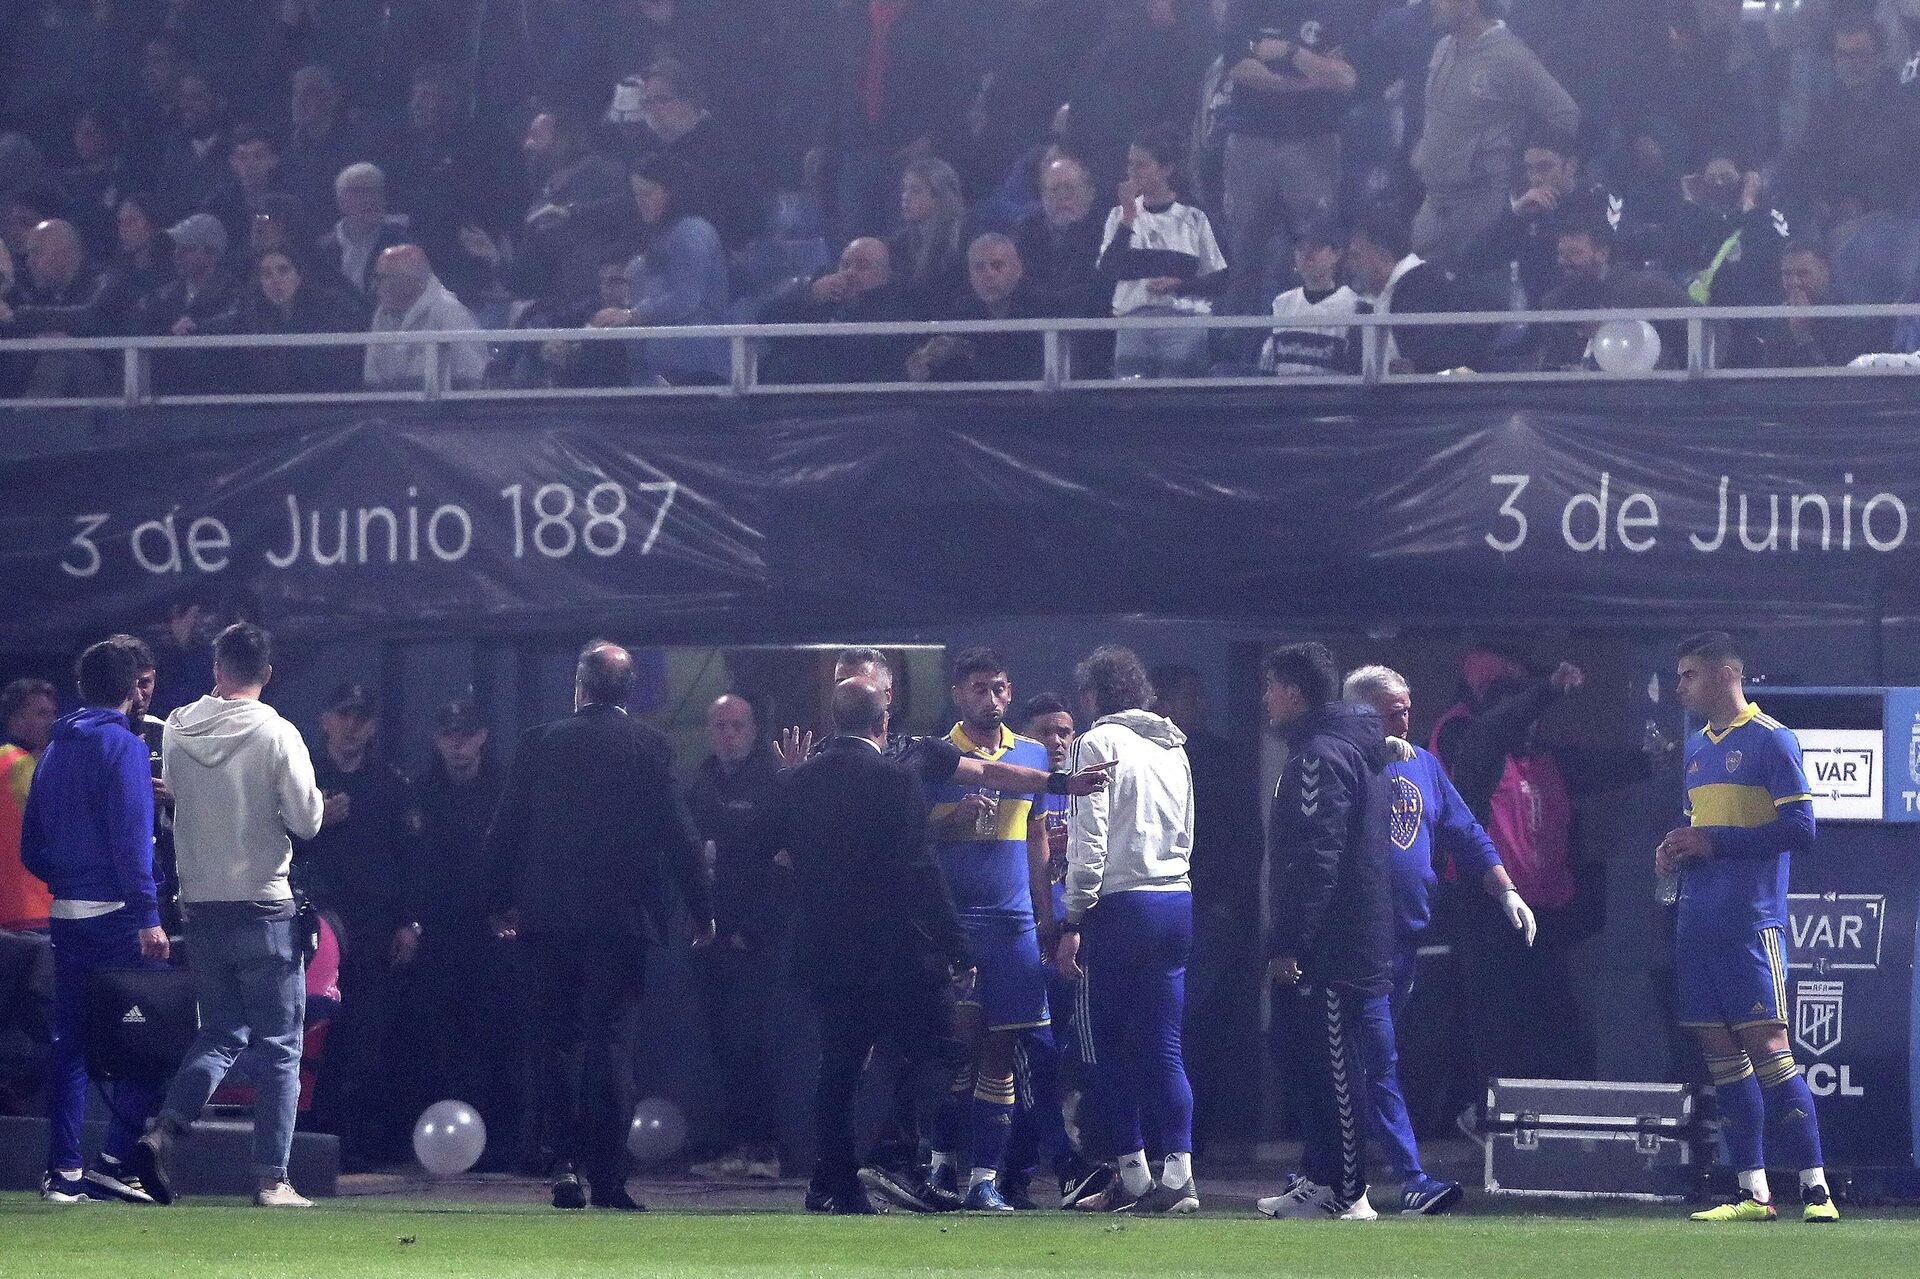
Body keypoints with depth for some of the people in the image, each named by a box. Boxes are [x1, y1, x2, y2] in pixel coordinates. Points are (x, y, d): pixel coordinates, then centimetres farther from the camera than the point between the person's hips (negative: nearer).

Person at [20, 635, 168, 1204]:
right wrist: (147, 916, -20)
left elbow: (32, 849, 17)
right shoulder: (122, 746, -9)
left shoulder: (54, 751, 15)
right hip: (115, 914, -8)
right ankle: (116, 1160, -10)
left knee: (69, 1044, 8)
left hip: (65, 915, 8)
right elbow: (131, 837, -17)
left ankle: (63, 1170, 6)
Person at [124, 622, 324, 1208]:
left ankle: (163, 1132, -5)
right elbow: (307, 820, -9)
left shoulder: (178, 730, 1)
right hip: (264, 907, -4)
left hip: (200, 907, 4)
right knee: (278, 1045, 4)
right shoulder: (277, 735, -11)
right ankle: (272, 1177, 0)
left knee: (220, 1034, 16)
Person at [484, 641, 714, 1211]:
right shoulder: (649, 747, -3)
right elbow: (677, 836, -3)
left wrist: (501, 902, 14)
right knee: (603, 1044, 0)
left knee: (556, 1044, 10)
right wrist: (702, 910, 5)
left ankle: (567, 1164, 5)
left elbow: (505, 831, 3)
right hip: (622, 917, -1)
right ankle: (605, 1174, -4)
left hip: (549, 914, 1)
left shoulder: (539, 743, 1)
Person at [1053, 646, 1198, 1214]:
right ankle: (1177, 1172, -8)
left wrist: (1074, 921, -10)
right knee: (1163, 1045, 5)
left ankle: (1131, 1175, 3)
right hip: (1178, 903, 6)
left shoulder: (1098, 743, -5)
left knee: (1107, 1046, 3)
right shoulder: (1173, 749, 17)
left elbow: (1089, 842, -11)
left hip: (1121, 906, -6)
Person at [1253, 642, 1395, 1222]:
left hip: (1331, 949, -10)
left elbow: (1315, 859, -21)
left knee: (1336, 1068, -8)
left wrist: (1288, 944, -22)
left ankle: (1343, 1191, -8)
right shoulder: (1359, 749, 19)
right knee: (1325, 1065, 15)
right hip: (1364, 938, 10)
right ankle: (1319, 1178, 20)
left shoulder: (1320, 755, -14)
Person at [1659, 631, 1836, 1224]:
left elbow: (1800, 827, -13)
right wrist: (1676, 851, 7)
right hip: (1697, 924, 8)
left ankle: (1815, 1189, -12)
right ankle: (1752, 1193, 9)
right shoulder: (1697, 747, 18)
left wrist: (1714, 841, -15)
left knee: (1766, 1046, -12)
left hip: (1751, 920, -8)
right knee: (1720, 1052, 5)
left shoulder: (1770, 739, -6)